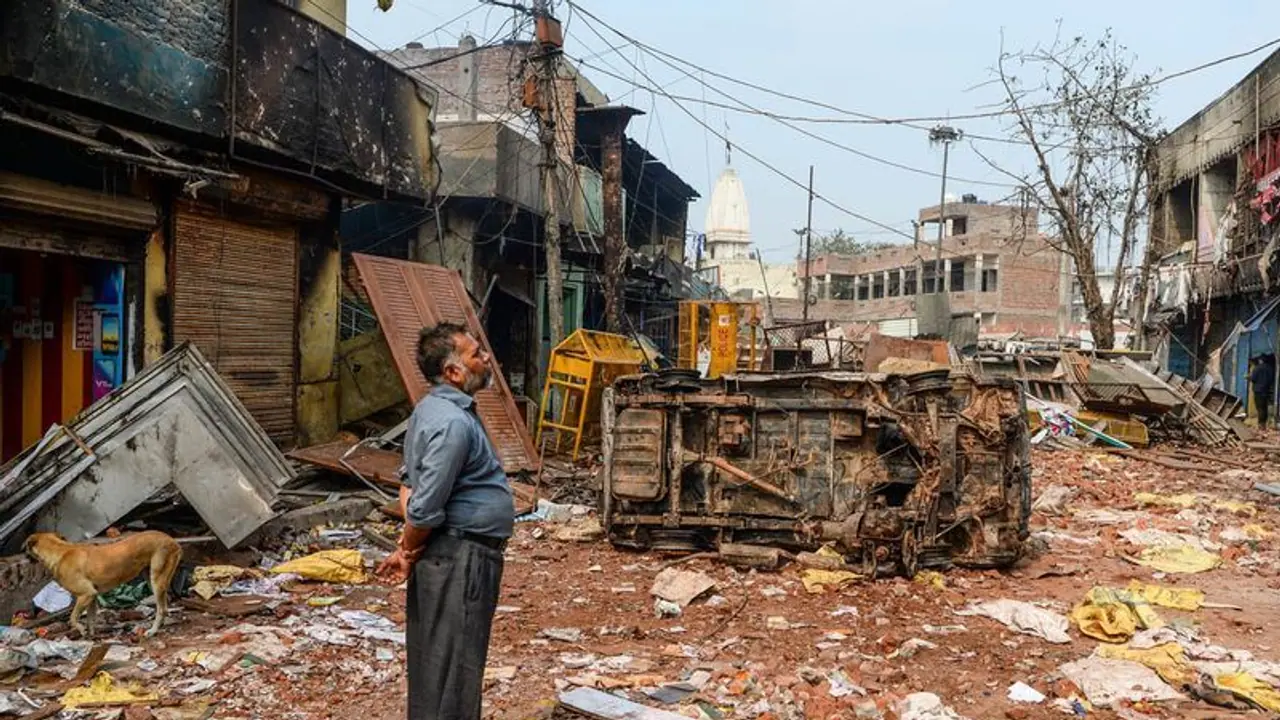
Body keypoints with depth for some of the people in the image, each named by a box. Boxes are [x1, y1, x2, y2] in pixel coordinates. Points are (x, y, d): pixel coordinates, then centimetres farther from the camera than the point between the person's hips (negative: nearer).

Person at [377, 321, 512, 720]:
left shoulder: (433, 408, 10)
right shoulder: (453, 422, -22)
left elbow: (410, 482, 15)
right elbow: (426, 509, -23)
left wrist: (407, 547, 6)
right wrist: (409, 552, -6)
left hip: (447, 554, 10)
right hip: (461, 558, -10)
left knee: (435, 661, 18)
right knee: (454, 668, 0)